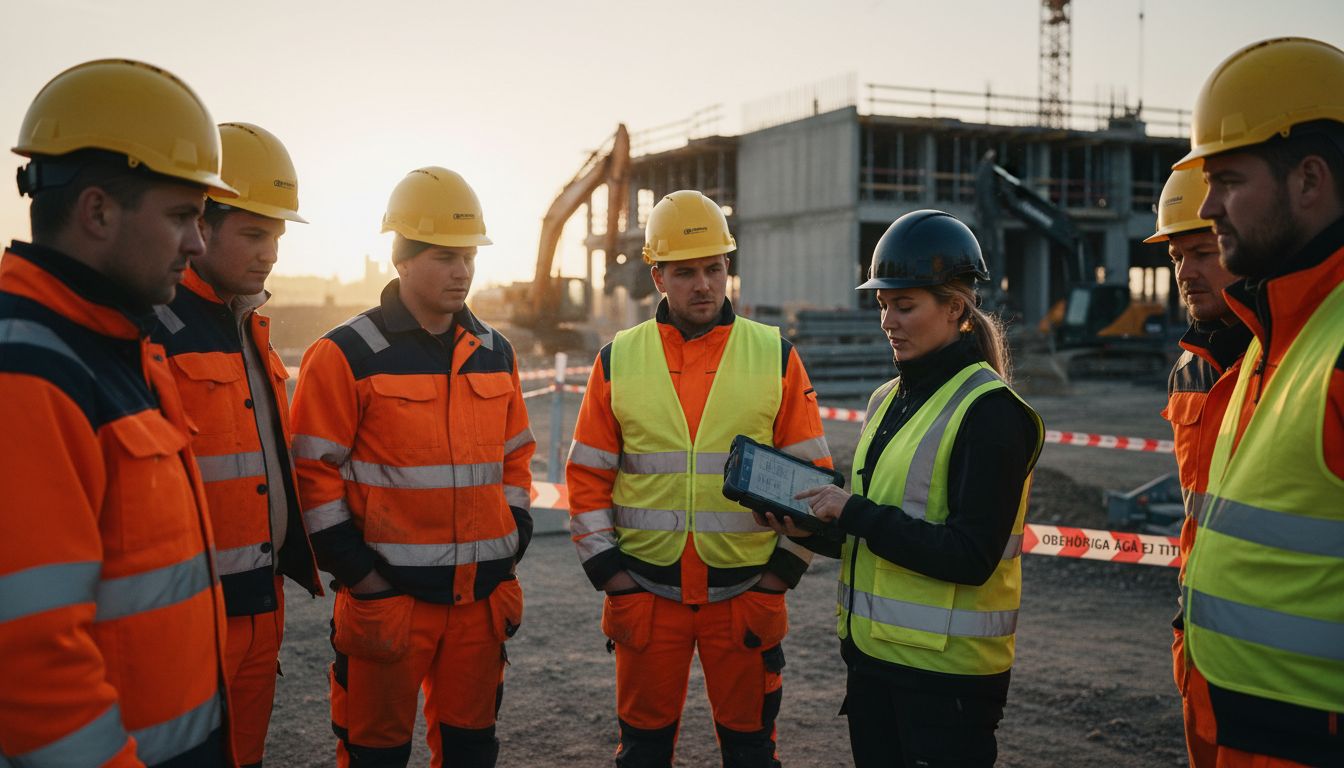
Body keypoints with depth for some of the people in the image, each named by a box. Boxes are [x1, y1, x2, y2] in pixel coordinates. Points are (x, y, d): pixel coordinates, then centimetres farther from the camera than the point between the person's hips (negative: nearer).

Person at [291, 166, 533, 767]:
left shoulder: (496, 353, 9)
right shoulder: (344, 356, -7)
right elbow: (316, 473, -8)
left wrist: (513, 547, 8)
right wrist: (356, 572, -10)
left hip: (482, 595, 5)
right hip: (387, 597, -5)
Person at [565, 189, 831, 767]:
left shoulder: (777, 357, 0)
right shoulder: (618, 360, 2)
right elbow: (587, 476, 5)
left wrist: (781, 571, -3)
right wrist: (608, 571, -2)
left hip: (745, 592, 0)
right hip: (644, 593, 1)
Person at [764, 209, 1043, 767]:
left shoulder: (988, 410, -15)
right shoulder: (888, 400, 10)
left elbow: (972, 556, -21)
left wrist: (856, 512, -21)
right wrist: (810, 528, -2)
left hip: (947, 668, -7)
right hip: (872, 654, 8)